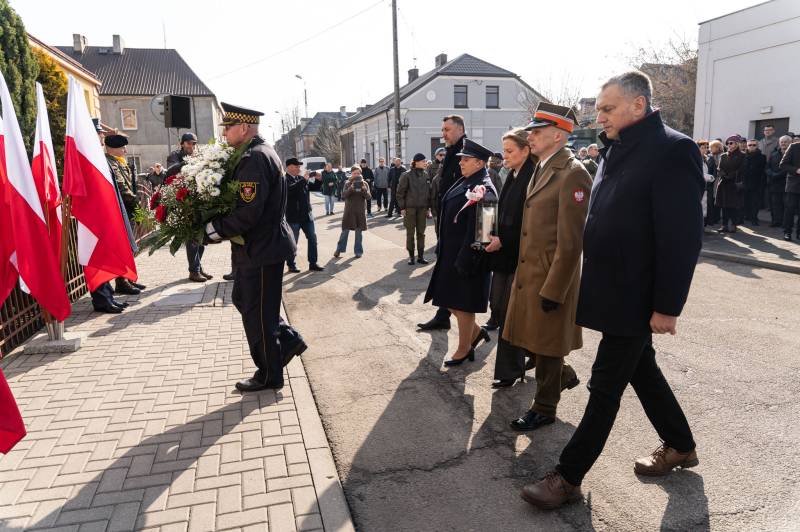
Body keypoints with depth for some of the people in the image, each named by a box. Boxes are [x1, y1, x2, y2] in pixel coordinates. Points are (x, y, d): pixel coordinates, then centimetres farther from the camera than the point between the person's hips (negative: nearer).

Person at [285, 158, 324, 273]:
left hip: (307, 215, 7)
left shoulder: (301, 178, 11)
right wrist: (304, 180, -26)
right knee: (292, 242, 4)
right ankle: (291, 265, 15)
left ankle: (313, 263, 17)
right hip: (293, 216, -7)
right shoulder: (285, 179, -10)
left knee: (313, 239, 8)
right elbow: (290, 189, -30)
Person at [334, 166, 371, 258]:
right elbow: (343, 196, -11)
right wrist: (351, 188, -26)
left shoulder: (364, 184, 2)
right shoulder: (348, 184, 0)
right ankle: (339, 249, 17)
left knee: (358, 232, 5)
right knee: (345, 231, 4)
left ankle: (358, 251, 14)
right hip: (349, 211, 0)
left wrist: (364, 189, -25)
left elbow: (368, 197, -6)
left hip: (360, 212, 0)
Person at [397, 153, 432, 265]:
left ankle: (421, 256, 15)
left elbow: (429, 192, 12)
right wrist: (402, 208, -8)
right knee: (410, 233, 4)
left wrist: (428, 207, 8)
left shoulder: (425, 175, 6)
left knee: (421, 233, 7)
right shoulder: (407, 175, -7)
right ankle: (411, 256, 12)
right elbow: (400, 192, -5)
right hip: (410, 208, -4)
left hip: (422, 208, 4)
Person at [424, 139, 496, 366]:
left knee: (462, 303, 4)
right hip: (451, 253, 10)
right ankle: (475, 332, 35)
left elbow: (476, 229, -23)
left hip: (466, 256, -9)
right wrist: (441, 249, 17)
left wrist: (464, 261, -24)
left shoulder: (483, 189, -18)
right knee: (449, 298, 17)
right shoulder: (464, 182, 12)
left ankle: (464, 350, 22)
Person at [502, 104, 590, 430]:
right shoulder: (541, 169, 12)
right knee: (533, 336, 19)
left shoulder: (572, 174, -17)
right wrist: (521, 269, 14)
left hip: (551, 277, -8)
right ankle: (563, 375, 44)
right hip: (528, 272, 8)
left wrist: (553, 291, -19)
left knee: (546, 342, 7)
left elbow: (570, 241, -20)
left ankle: (544, 409, 26)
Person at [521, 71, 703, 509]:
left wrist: (668, 306, -19)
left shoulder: (672, 151, -16)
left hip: (635, 298, -9)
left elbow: (683, 237, -19)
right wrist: (594, 283, 12)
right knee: (641, 369, 21)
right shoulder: (617, 151, 10)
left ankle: (569, 477, 14)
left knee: (605, 385, 1)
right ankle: (680, 446, 43)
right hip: (611, 290, 9)